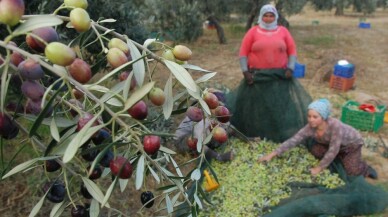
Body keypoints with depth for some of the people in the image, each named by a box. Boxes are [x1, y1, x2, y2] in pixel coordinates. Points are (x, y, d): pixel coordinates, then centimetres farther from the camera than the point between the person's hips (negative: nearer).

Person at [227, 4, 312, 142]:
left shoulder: (283, 31, 6)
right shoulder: (253, 32, 1)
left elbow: (292, 51, 6)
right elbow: (243, 53, -1)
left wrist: (290, 68, -7)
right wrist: (245, 71, -10)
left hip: (280, 76, 1)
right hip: (257, 76, -1)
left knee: (282, 105, 2)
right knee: (256, 106, 5)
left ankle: (284, 135, 13)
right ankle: (256, 134, 19)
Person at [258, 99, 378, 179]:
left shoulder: (335, 125, -42)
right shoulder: (310, 128, -28)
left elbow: (333, 150, -36)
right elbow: (292, 141, -27)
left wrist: (319, 168, -29)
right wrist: (272, 154, -32)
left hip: (352, 142, -5)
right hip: (329, 144, 5)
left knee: (352, 171, -18)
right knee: (315, 151, -17)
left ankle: (364, 168, 17)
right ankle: (341, 158, 9)